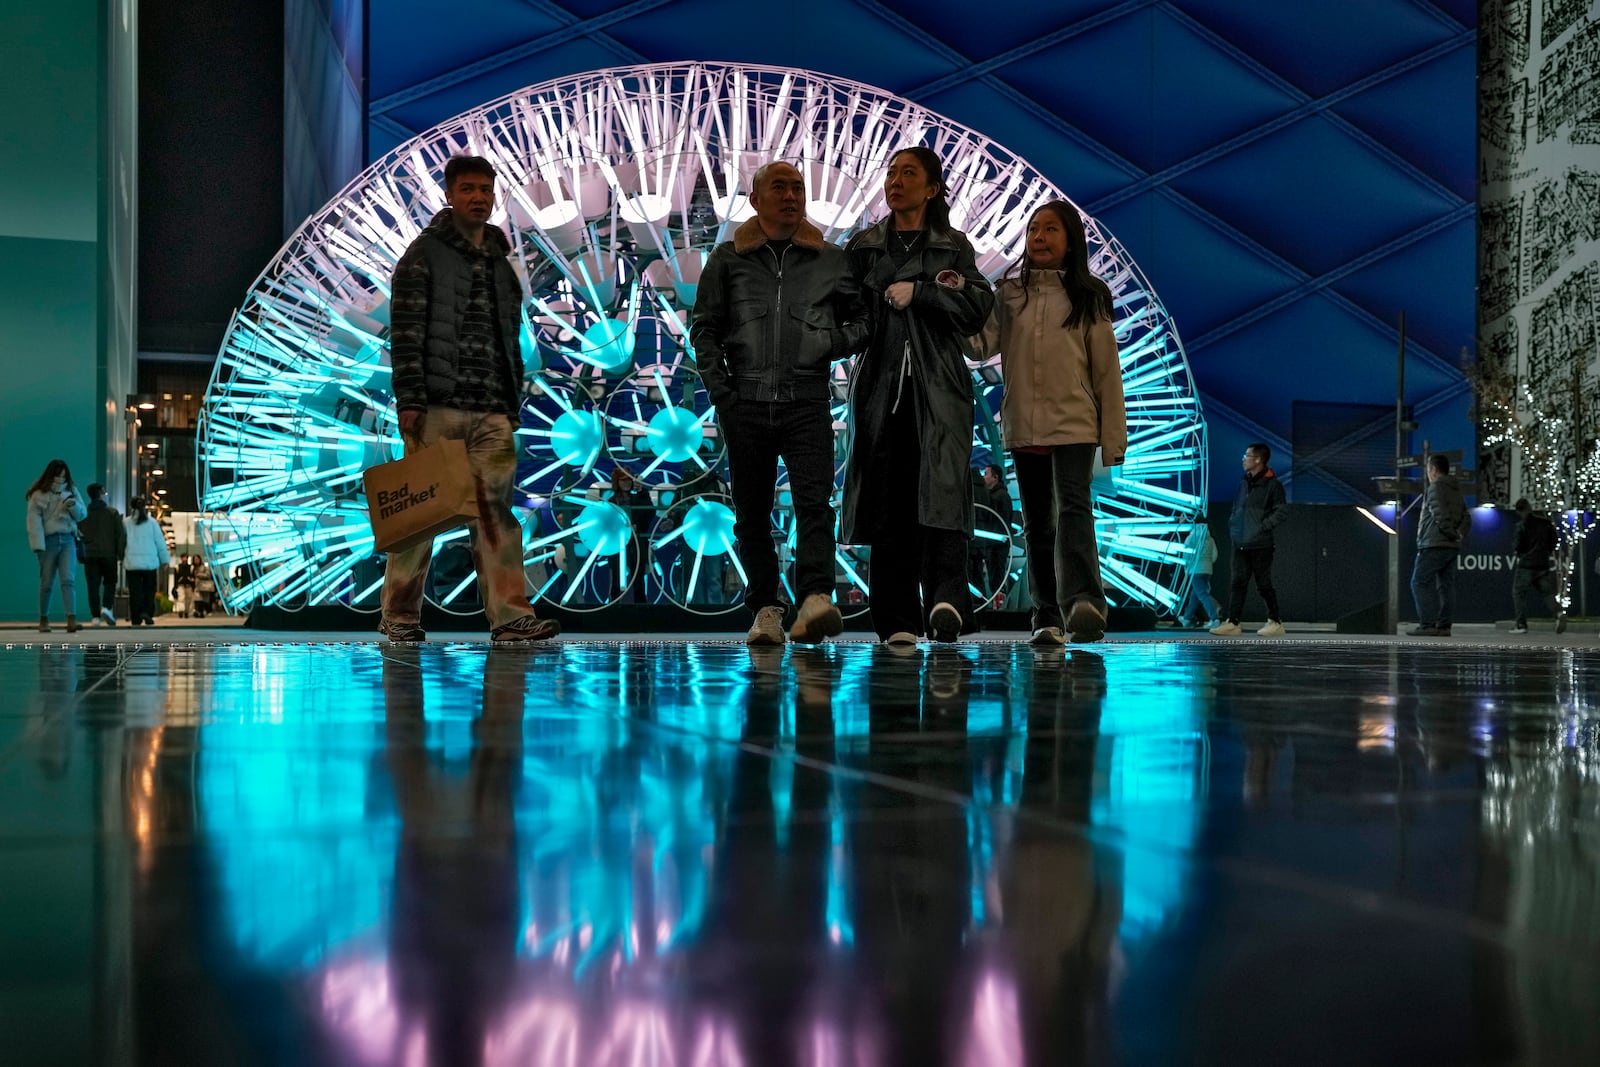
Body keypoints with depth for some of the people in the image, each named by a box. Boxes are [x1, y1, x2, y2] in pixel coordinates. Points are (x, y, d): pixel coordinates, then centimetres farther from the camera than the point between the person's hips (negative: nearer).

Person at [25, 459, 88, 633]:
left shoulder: (71, 491, 12)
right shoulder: (38, 495, -1)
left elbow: (83, 514, 14)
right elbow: (34, 520, -6)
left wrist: (74, 506, -8)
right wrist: (38, 545, -15)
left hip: (68, 540, 2)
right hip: (49, 540, -2)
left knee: (69, 580, -11)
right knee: (46, 582, 5)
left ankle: (72, 620, -20)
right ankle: (43, 620, 19)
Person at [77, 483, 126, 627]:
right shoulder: (112, 512, -1)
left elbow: (79, 534, 6)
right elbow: (121, 534, -4)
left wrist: (81, 555, 14)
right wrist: (120, 554, 2)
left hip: (90, 554, 2)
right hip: (109, 554, -2)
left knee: (93, 586, 3)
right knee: (109, 583, 11)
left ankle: (96, 616, -3)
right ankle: (107, 608, -11)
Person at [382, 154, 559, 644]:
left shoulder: (501, 264, 20)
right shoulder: (424, 255, 2)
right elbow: (405, 332, -6)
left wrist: (513, 406, 15)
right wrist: (409, 401, -14)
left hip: (491, 411, 5)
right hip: (437, 405, -5)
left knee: (495, 510, -2)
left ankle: (510, 615, -5)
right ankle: (399, 616, 8)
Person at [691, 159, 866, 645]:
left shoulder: (831, 261, 12)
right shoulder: (727, 259, 11)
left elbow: (861, 319, 18)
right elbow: (704, 328, 10)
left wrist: (836, 341, -4)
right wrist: (720, 389, -1)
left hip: (807, 404, -1)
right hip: (747, 405, 1)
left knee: (814, 502, -17)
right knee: (751, 513, 4)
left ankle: (816, 599, -27)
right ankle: (765, 609, 11)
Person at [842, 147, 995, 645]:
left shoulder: (954, 246, 14)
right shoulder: (863, 247, 18)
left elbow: (979, 306, 1)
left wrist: (919, 292, -7)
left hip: (939, 385, -1)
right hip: (881, 385, 2)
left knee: (941, 486, -20)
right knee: (888, 497, -4)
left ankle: (945, 596, -30)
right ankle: (898, 620, -2)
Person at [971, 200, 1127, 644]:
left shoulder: (1087, 297, 5)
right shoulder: (1009, 294, 11)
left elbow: (1106, 370, 3)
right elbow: (982, 345, -2)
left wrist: (1114, 439, 0)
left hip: (1073, 424, -3)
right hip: (1022, 425, 3)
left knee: (1073, 508, -21)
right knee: (1037, 524, 6)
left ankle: (1083, 603, -34)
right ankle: (1047, 617, 10)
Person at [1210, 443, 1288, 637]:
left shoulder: (1272, 484, -7)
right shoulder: (1244, 483, 14)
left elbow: (1282, 512, -11)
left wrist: (1263, 527, -14)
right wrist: (1232, 525, 9)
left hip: (1260, 545, -6)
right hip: (1240, 544, 6)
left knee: (1264, 585, 0)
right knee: (1237, 583, 3)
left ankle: (1276, 622, 11)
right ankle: (1232, 622, 3)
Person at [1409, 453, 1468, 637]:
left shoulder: (1435, 488, -8)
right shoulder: (1456, 491, 20)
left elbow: (1440, 516, -18)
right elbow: (1466, 517, 16)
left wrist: (1452, 534, -9)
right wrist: (1460, 534, 6)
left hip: (1434, 545, -9)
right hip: (1452, 547, 9)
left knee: (1420, 582, -7)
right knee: (1446, 585, 6)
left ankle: (1427, 624, -14)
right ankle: (1444, 625, 3)